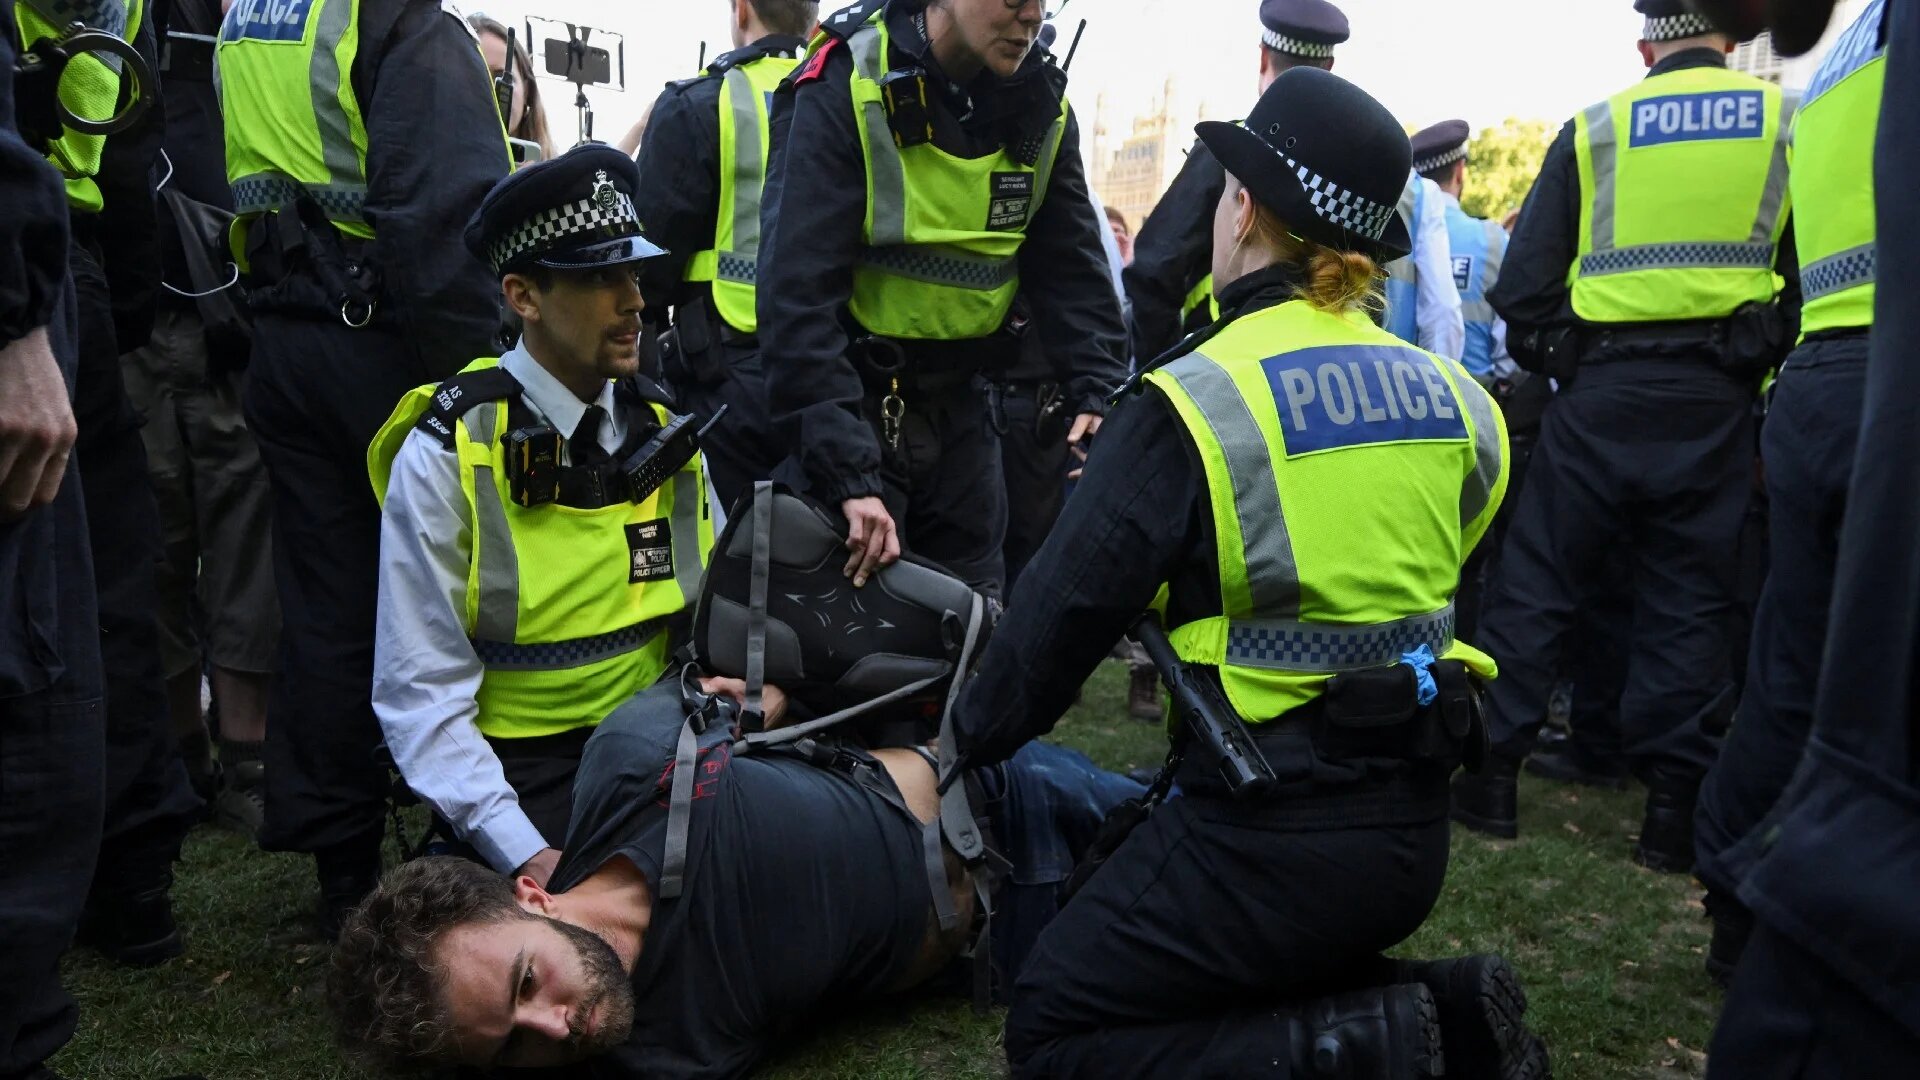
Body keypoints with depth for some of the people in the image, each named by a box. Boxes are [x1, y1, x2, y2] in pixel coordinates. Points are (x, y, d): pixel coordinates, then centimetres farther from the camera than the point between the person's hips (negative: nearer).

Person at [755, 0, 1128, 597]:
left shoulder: (1042, 105, 1)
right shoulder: (843, 90, -17)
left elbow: (1072, 268, 5)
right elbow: (798, 293, -24)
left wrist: (1097, 392, -12)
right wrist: (847, 474, -31)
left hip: (958, 407, 5)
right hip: (854, 399, -5)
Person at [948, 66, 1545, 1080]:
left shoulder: (1196, 399, -14)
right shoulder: (1444, 391, 5)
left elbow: (1068, 603, -10)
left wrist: (973, 733, 7)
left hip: (1279, 826, -8)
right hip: (1412, 822, 8)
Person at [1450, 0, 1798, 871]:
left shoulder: (1593, 131, 4)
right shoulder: (1787, 122, 5)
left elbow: (1523, 282, 2)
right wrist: (1770, 358, 16)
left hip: (1602, 389, -1)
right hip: (1715, 394, 1)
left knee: (1538, 579, 7)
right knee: (1687, 598, 6)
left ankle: (1490, 773, 8)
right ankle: (1673, 811, 7)